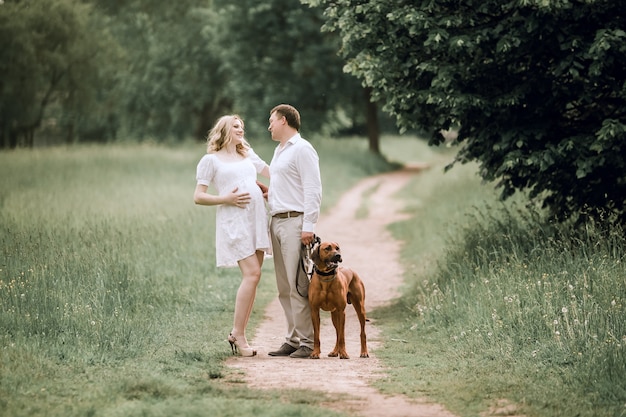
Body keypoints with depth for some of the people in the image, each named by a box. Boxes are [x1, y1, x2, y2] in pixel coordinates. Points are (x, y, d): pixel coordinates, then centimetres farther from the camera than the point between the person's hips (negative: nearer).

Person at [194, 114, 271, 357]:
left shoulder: (248, 156, 21)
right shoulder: (211, 160, 5)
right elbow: (198, 197, 0)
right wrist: (226, 199, -13)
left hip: (257, 219, 6)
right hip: (233, 221, -6)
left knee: (252, 277, 0)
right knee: (252, 274, -18)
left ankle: (238, 335, 5)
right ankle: (238, 334, -13)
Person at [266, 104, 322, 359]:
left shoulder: (302, 149, -8)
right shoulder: (279, 151, 21)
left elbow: (312, 190, -14)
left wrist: (309, 226, -19)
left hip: (295, 222, -9)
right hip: (277, 221, 9)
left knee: (298, 285, -11)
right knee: (284, 287, 8)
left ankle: (307, 342, -9)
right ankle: (293, 340, 12)